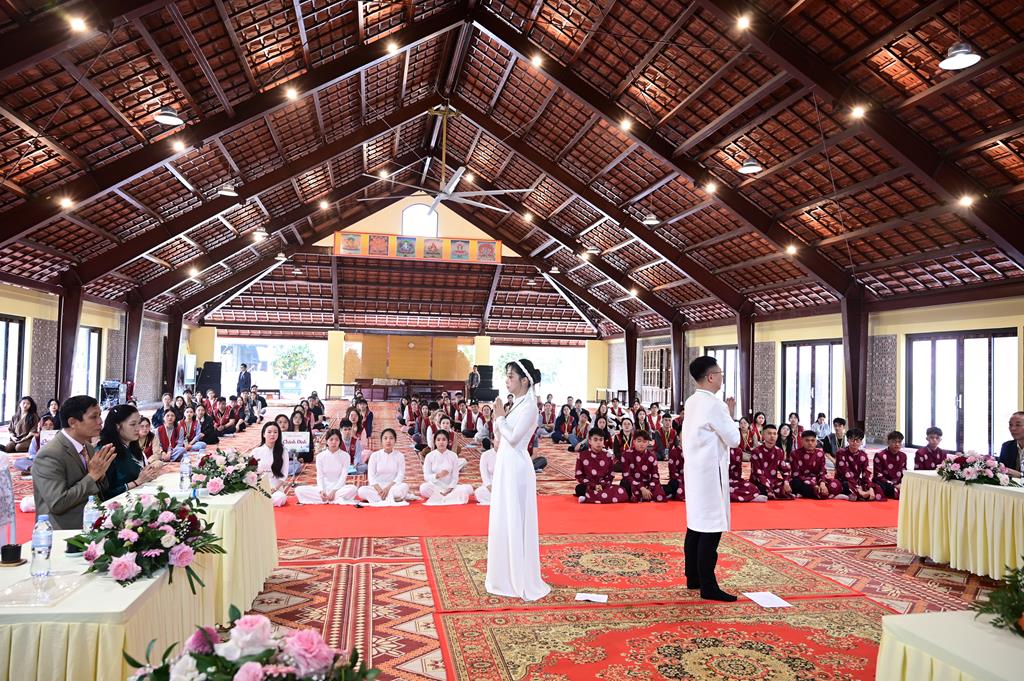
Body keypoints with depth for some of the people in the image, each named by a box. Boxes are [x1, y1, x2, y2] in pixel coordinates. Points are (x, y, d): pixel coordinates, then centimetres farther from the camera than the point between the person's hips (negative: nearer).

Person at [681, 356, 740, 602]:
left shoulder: (691, 402, 9)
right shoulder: (714, 405, -17)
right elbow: (734, 439, -12)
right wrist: (730, 414, 2)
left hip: (694, 470, 9)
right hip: (710, 472, -9)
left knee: (696, 526, 14)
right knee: (711, 529, -5)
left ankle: (693, 578, 23)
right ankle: (708, 587, -2)